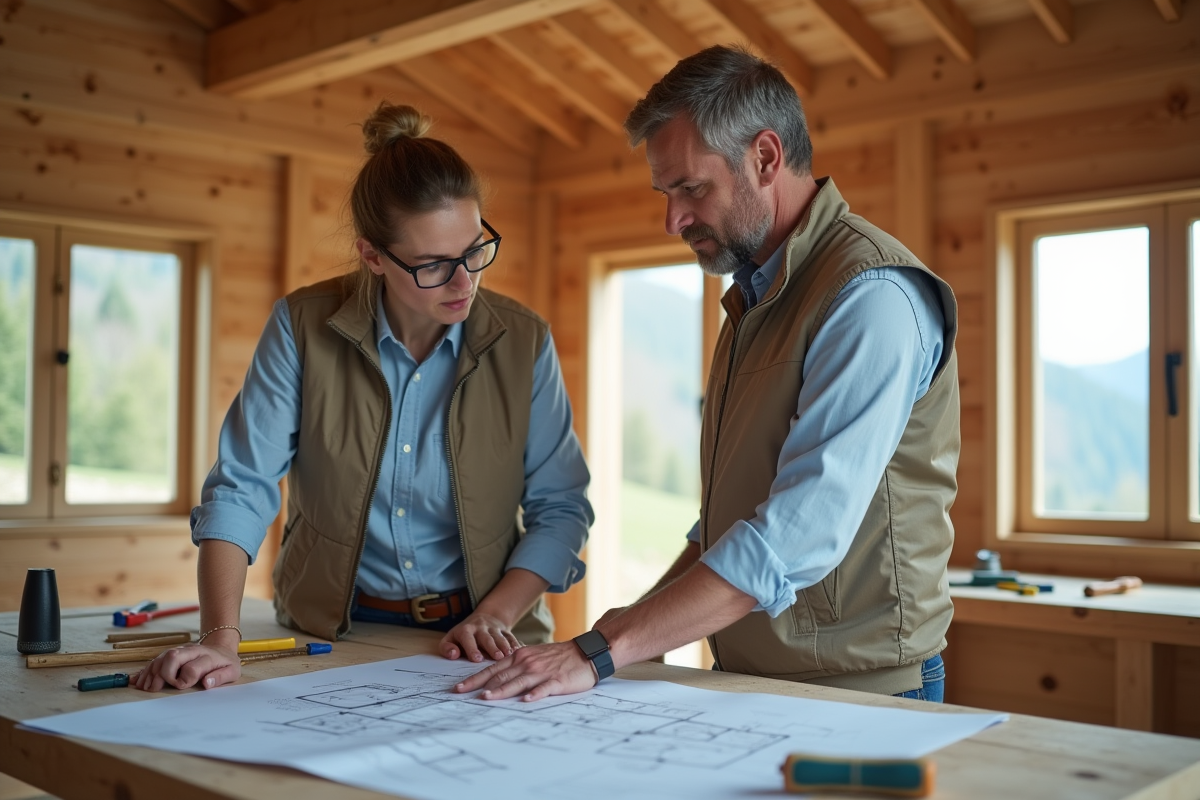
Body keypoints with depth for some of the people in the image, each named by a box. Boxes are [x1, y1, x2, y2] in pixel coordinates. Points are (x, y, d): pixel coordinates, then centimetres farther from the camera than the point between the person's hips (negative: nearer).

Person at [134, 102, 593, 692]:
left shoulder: (523, 342, -4)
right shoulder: (302, 327, -6)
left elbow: (559, 507, 1)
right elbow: (241, 489, -8)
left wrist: (493, 616, -13)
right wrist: (221, 638, -21)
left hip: (471, 642, 0)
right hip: (333, 634, 0)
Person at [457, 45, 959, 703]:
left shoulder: (871, 295, -17)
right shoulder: (755, 297, 13)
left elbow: (799, 535, -26)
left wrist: (603, 651, -25)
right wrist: (647, 619, 6)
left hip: (859, 697, -7)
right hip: (748, 681, 7)